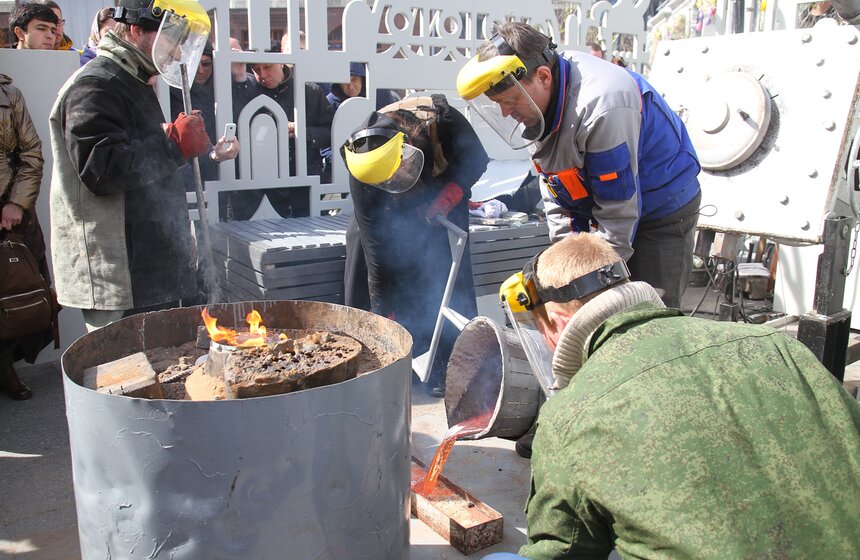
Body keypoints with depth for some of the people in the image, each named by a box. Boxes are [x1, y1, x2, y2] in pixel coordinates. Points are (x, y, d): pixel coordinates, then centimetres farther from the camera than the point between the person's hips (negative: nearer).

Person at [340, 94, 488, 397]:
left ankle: (445, 369, -2)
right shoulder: (361, 170, -32)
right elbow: (374, 242, -26)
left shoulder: (440, 118, -36)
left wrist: (448, 196, -33)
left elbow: (476, 159, -17)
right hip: (388, 212, 1)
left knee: (444, 282, -11)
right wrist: (384, 311, -23)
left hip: (441, 203, 0)